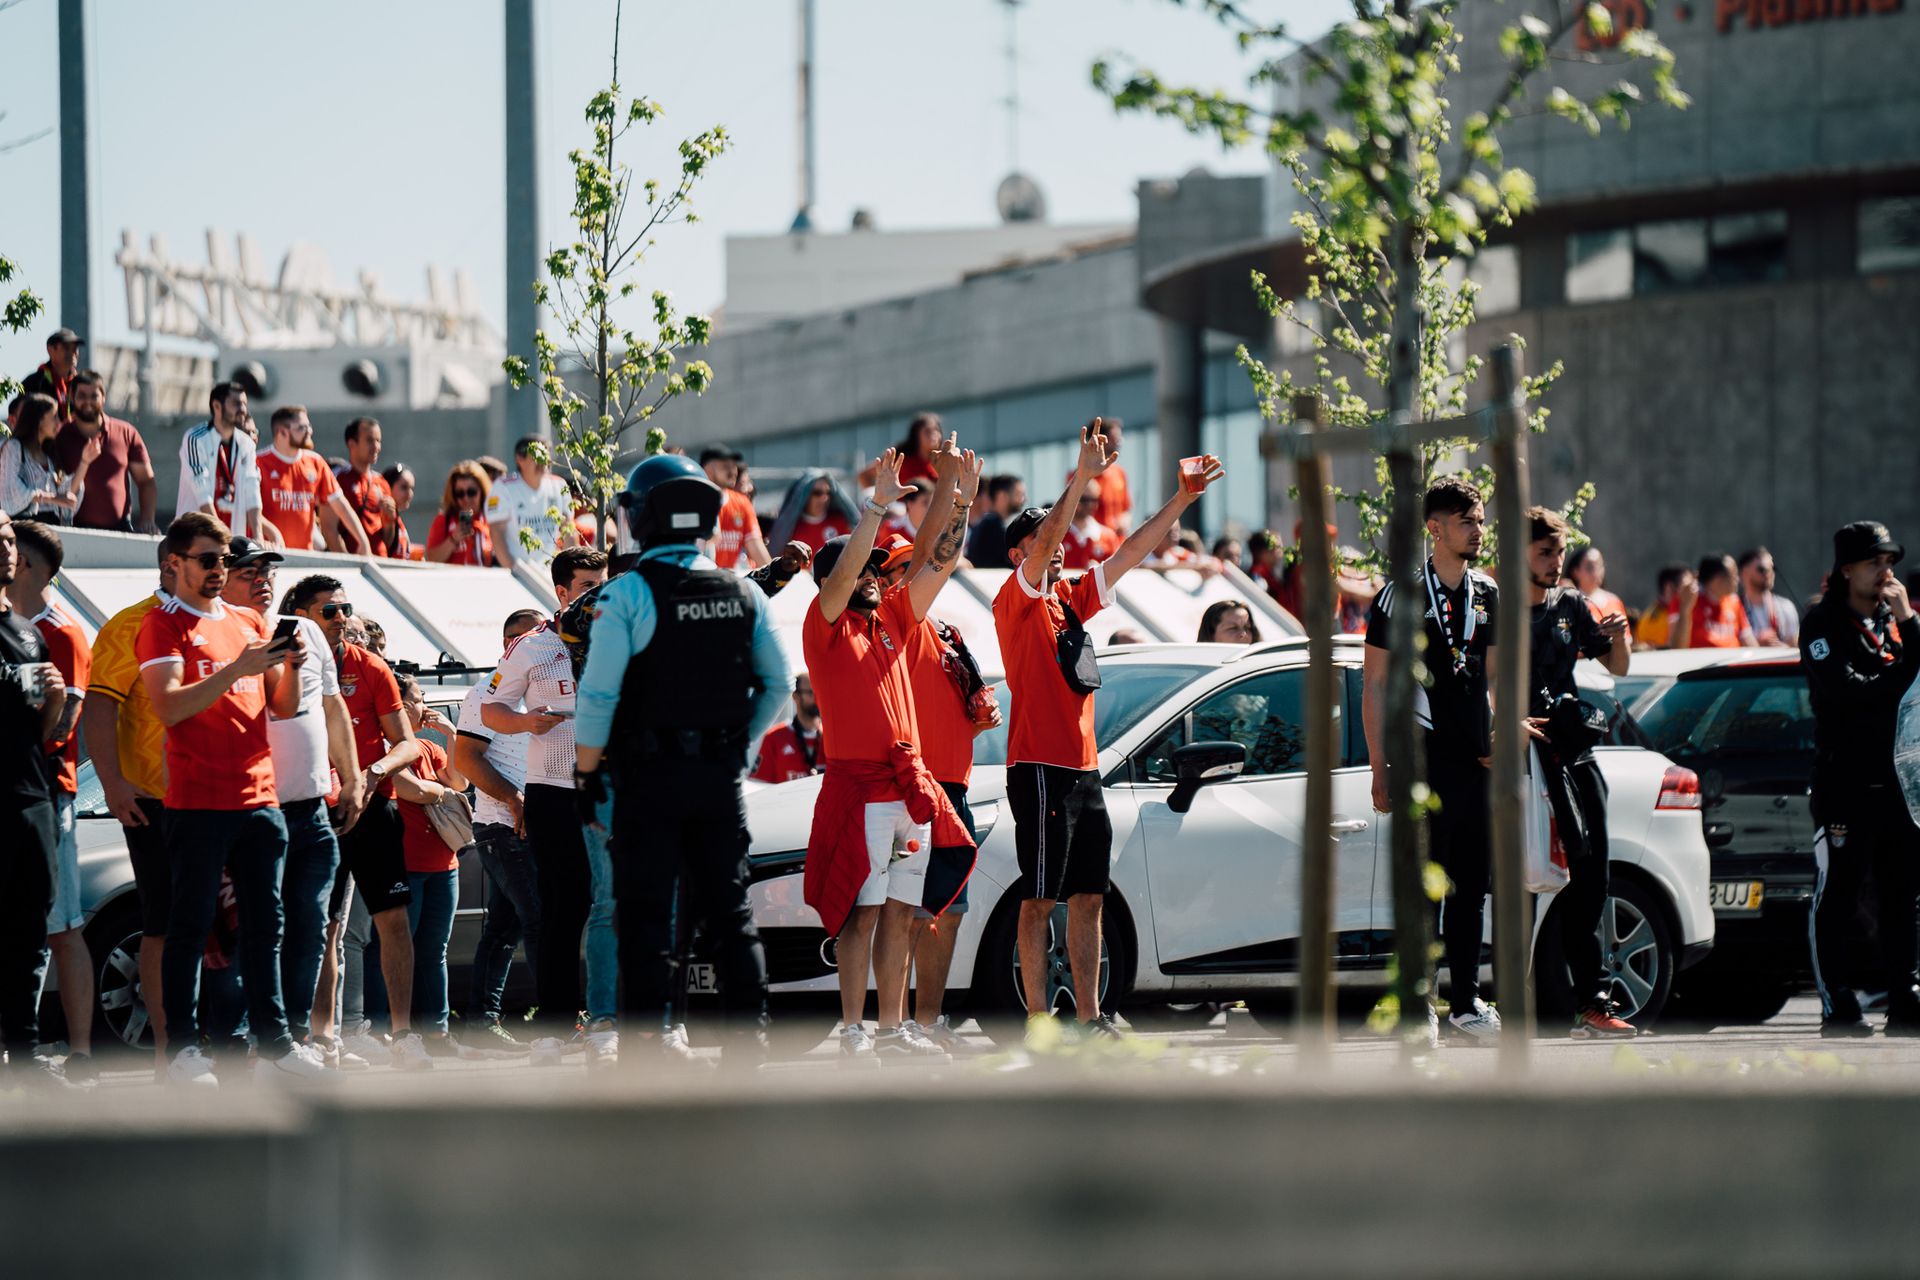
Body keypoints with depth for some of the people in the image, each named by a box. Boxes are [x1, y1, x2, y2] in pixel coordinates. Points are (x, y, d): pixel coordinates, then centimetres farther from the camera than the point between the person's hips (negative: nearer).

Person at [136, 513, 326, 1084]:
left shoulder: (248, 623, 18)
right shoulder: (164, 625, -1)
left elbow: (283, 706, 17)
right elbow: (170, 707, -14)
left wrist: (291, 666, -3)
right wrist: (235, 670, -21)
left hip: (259, 797, 6)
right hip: (197, 802, -6)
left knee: (264, 924, 6)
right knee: (191, 925, -4)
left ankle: (273, 1043, 8)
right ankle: (184, 1049, -4)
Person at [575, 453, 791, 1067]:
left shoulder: (627, 594, -10)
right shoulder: (742, 593, 5)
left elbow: (598, 695, -13)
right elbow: (777, 683, 10)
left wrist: (587, 772, -4)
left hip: (649, 775, -4)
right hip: (719, 775, 4)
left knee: (646, 912, 0)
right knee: (726, 908, 11)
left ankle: (655, 1033, -4)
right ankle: (748, 1031, 8)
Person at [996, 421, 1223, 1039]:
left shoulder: (1072, 598, 16)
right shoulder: (1017, 601, -5)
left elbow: (1130, 552, 16)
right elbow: (1042, 546, -21)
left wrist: (1182, 499, 10)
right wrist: (1082, 478, -28)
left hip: (1084, 768, 8)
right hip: (1040, 768, -8)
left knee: (1089, 896, 8)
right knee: (1040, 899, -6)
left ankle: (1090, 1018, 11)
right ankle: (1038, 1022, -6)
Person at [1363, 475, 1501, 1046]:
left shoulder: (1487, 595, 14)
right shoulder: (1402, 594, -2)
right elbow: (1373, 686, -1)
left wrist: (1497, 738, 6)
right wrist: (1379, 771, -6)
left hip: (1476, 763, 5)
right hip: (1423, 759, -5)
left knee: (1471, 887, 8)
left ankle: (1466, 1002, 15)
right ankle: (1419, 1006, 0)